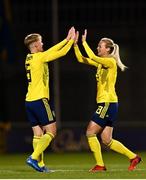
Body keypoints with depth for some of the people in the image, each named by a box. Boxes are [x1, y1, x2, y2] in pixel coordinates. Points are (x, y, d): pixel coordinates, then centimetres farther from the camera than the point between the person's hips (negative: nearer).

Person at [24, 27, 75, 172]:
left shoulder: (29, 58, 13)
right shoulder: (39, 57, -10)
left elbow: (51, 51, 23)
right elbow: (61, 52, -4)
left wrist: (66, 39, 26)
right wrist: (71, 40, 11)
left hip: (29, 101, 8)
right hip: (39, 100, -8)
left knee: (38, 134, 6)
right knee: (51, 131, -4)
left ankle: (40, 164, 1)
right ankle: (34, 158, -16)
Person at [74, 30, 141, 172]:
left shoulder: (111, 62, -10)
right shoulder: (100, 63, 16)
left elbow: (92, 57, -25)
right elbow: (81, 59, 15)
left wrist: (84, 42, -17)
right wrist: (75, 44, 5)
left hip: (108, 103, -9)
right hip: (104, 103, 9)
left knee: (90, 132, -8)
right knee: (106, 140, 7)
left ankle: (99, 165, -4)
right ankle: (133, 157, 13)